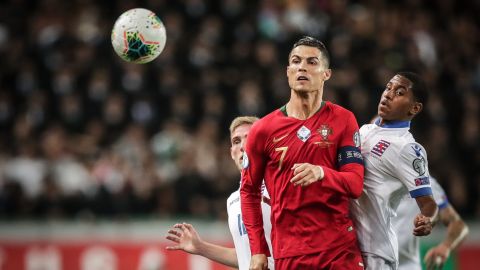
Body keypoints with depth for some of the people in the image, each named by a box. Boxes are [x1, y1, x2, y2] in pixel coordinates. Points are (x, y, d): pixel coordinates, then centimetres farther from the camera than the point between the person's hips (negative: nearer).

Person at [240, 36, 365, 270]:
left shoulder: (343, 120, 2)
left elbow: (355, 184, -4)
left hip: (340, 250, 0)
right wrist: (257, 250, 6)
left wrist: (321, 173, -25)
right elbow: (249, 191, 12)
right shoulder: (263, 130, 5)